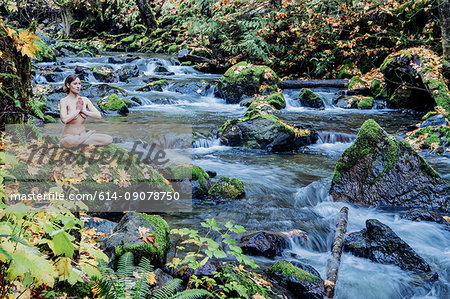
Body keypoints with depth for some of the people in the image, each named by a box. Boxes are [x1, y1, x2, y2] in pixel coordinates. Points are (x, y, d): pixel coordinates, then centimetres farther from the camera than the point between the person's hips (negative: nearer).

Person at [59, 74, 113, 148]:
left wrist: (83, 111, -10)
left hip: (83, 133, 3)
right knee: (69, 141, -42)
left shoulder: (85, 100, 7)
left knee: (109, 139, -18)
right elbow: (64, 120, -23)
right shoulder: (64, 101, -7)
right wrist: (77, 110, -12)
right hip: (69, 135, -3)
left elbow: (99, 116, -1)